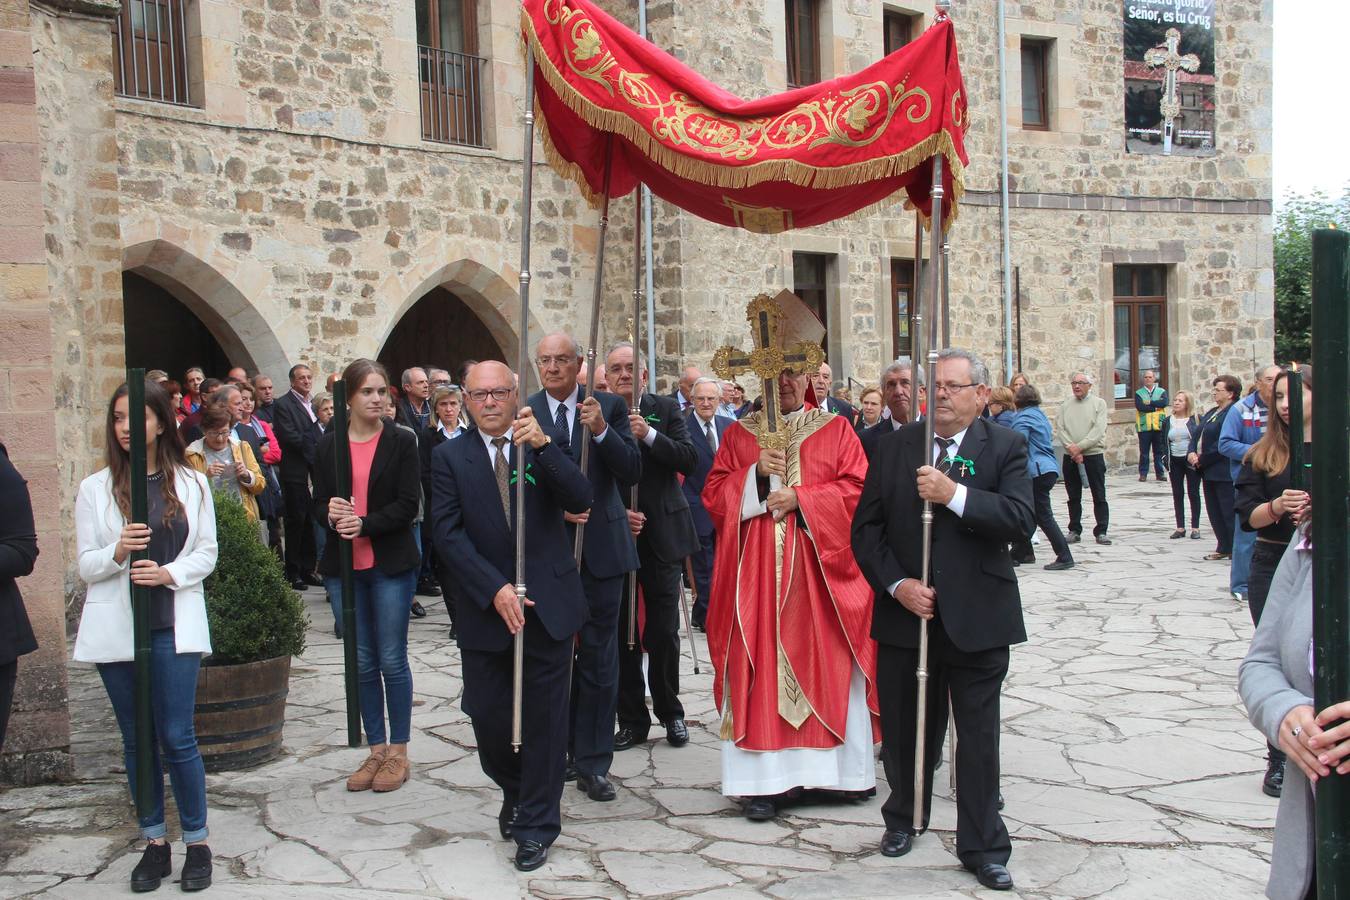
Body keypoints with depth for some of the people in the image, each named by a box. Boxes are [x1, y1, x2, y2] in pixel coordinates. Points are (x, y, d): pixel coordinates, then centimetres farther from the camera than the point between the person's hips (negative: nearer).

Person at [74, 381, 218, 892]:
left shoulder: (191, 484, 4)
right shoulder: (95, 489, 4)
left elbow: (207, 554, 5)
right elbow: (85, 565, 3)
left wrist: (168, 573, -13)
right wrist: (118, 553, -18)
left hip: (174, 627, -1)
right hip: (116, 629, 1)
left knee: (177, 738, -3)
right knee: (137, 740, 8)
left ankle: (196, 842, 11)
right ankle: (154, 843, 20)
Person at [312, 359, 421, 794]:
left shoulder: (402, 442, -2)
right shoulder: (328, 445, 6)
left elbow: (408, 505, -8)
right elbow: (319, 503, 5)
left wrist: (364, 524, -21)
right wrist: (331, 514, -17)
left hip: (391, 564, -3)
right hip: (343, 567, 3)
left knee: (392, 660, 2)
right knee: (361, 662, 9)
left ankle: (398, 752, 14)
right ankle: (376, 749, 20)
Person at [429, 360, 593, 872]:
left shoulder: (543, 446, 3)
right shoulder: (450, 457, 3)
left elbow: (581, 501, -11)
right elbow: (447, 533, -5)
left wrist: (542, 445, -24)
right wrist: (495, 589, -15)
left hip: (548, 605, 0)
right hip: (486, 609, 1)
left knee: (544, 718, 3)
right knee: (488, 716, 4)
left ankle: (536, 825, 17)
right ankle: (515, 792, 34)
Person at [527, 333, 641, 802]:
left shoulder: (610, 407, 2)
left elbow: (631, 473, -6)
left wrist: (601, 430, -20)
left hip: (600, 547, 0)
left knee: (599, 658, 4)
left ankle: (593, 764, 13)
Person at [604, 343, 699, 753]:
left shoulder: (665, 409, 3)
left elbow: (688, 459, -8)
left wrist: (649, 434, -20)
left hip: (661, 536, 0)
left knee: (664, 633, 5)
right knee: (621, 634, 6)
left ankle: (670, 711, 22)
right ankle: (632, 719, 18)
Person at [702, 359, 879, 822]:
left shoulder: (836, 429, 7)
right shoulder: (738, 434, 11)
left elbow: (857, 488, -2)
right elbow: (713, 494, 6)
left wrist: (800, 498, -13)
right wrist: (756, 473, -10)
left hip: (820, 567, 0)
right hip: (756, 570, 1)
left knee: (829, 666, 1)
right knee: (762, 665, -3)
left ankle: (845, 769, 12)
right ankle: (766, 778, 1)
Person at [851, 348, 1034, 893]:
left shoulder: (1005, 448, -1)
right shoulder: (895, 448, 5)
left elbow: (1020, 520, -15)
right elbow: (866, 528, 3)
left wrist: (953, 494, -23)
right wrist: (897, 585, -9)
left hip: (977, 619, -2)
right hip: (905, 612, 2)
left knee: (978, 737, 5)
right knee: (905, 728, 14)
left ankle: (983, 847, 18)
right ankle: (904, 819, 36)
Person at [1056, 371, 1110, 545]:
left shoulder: (1098, 403, 1)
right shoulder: (1066, 405, 10)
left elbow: (1098, 430, -10)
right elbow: (1059, 429, 1)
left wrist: (1079, 447, -16)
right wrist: (1071, 448, -14)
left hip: (1093, 455, -3)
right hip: (1070, 457, 3)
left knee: (1099, 496, 0)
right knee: (1073, 497, 8)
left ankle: (1101, 531, 5)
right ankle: (1074, 531, 16)